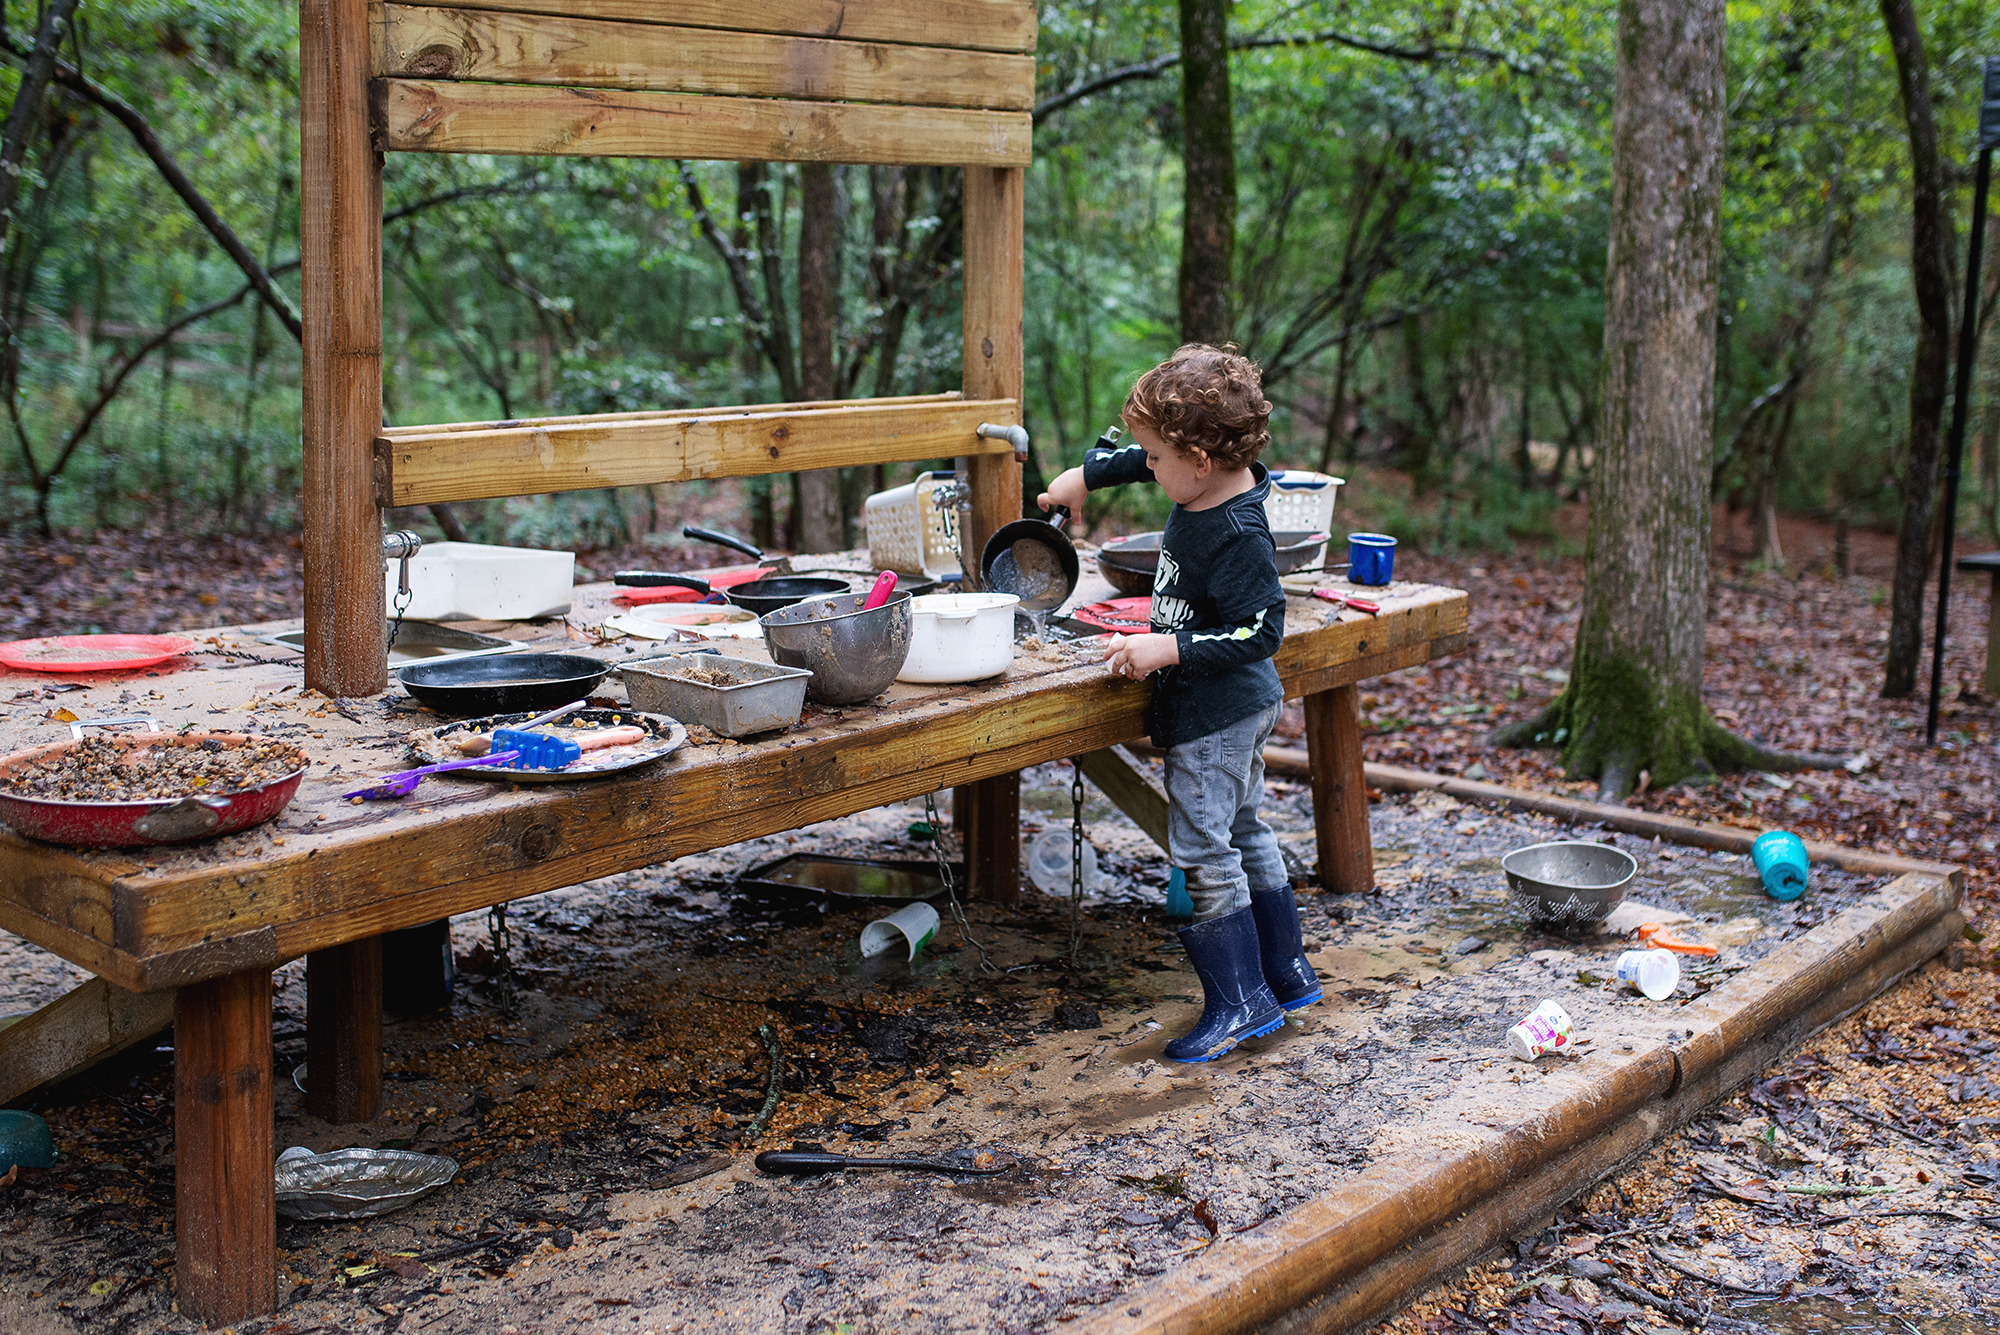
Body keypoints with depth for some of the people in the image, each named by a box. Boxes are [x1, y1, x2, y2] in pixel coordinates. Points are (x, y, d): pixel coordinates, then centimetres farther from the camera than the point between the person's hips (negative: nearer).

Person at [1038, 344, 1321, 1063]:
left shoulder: (1237, 535, -27)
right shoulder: (1208, 485, 0)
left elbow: (1260, 630, -27)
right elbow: (1135, 458, 20)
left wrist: (1169, 648, -27)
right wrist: (1087, 475, 22)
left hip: (1216, 716, -10)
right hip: (1235, 708, 10)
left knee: (1203, 851, -4)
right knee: (1243, 832, 19)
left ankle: (1240, 1001, 5)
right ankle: (1287, 974, 31)